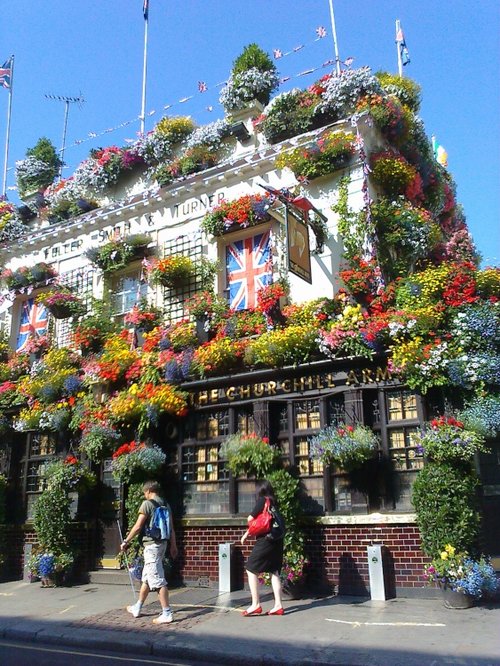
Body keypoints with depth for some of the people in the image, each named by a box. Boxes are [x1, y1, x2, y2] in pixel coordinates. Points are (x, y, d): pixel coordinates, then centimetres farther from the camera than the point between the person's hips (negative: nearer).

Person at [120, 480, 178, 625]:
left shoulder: (147, 504, -11)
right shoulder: (165, 505, 11)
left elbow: (138, 526, -13)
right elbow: (171, 528, 12)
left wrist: (126, 541, -2)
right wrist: (173, 546, 18)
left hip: (151, 544, -8)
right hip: (162, 543, 8)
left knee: (158, 580, -6)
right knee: (146, 577, 20)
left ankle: (167, 614, -5)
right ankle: (137, 608, 32)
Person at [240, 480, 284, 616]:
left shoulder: (262, 500, -6)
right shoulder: (274, 502, 14)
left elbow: (250, 519, -6)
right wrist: (246, 534, 19)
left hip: (265, 540, -7)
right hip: (277, 541, 7)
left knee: (251, 570, 1)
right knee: (274, 572, 9)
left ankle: (256, 605, -2)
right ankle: (278, 605, 6)